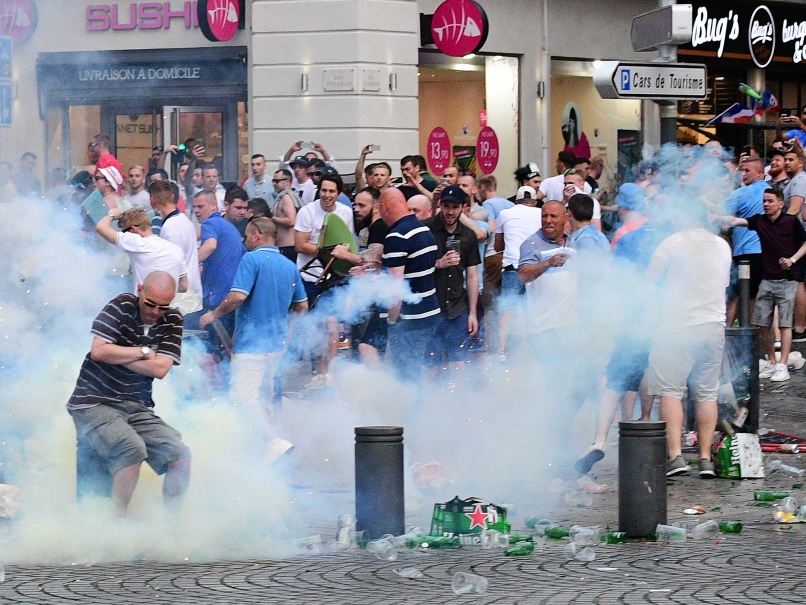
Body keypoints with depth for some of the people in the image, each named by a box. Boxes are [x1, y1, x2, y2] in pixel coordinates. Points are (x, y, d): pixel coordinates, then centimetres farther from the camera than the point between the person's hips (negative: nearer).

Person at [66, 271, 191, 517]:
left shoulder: (172, 320, 6)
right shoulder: (121, 306, -5)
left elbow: (160, 369, -7)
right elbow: (99, 351, -17)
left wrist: (115, 355, -9)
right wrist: (144, 352, -7)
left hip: (137, 408, 5)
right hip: (93, 403, -5)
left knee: (180, 457, -12)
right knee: (132, 448, -31)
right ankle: (118, 520, -19)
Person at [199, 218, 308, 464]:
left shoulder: (252, 259, -12)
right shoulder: (290, 265, 9)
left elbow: (237, 296, -22)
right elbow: (302, 307, 14)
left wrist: (213, 315, -7)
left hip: (252, 341, -8)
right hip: (278, 342, 8)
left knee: (242, 396, -10)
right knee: (262, 395, 19)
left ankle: (276, 443, -24)